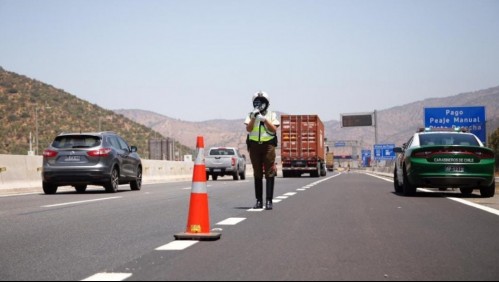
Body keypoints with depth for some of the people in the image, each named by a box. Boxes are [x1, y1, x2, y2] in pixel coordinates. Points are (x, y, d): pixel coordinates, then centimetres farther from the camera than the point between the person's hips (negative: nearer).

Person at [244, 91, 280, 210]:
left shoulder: (272, 115, 8)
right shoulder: (251, 115, 9)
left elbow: (274, 130, -3)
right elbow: (248, 129, -4)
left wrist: (265, 120, -12)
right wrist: (253, 117, -15)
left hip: (268, 144, -1)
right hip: (254, 145, 1)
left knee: (270, 173, -8)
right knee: (257, 173, 5)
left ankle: (269, 200, -7)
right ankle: (259, 200, 10)